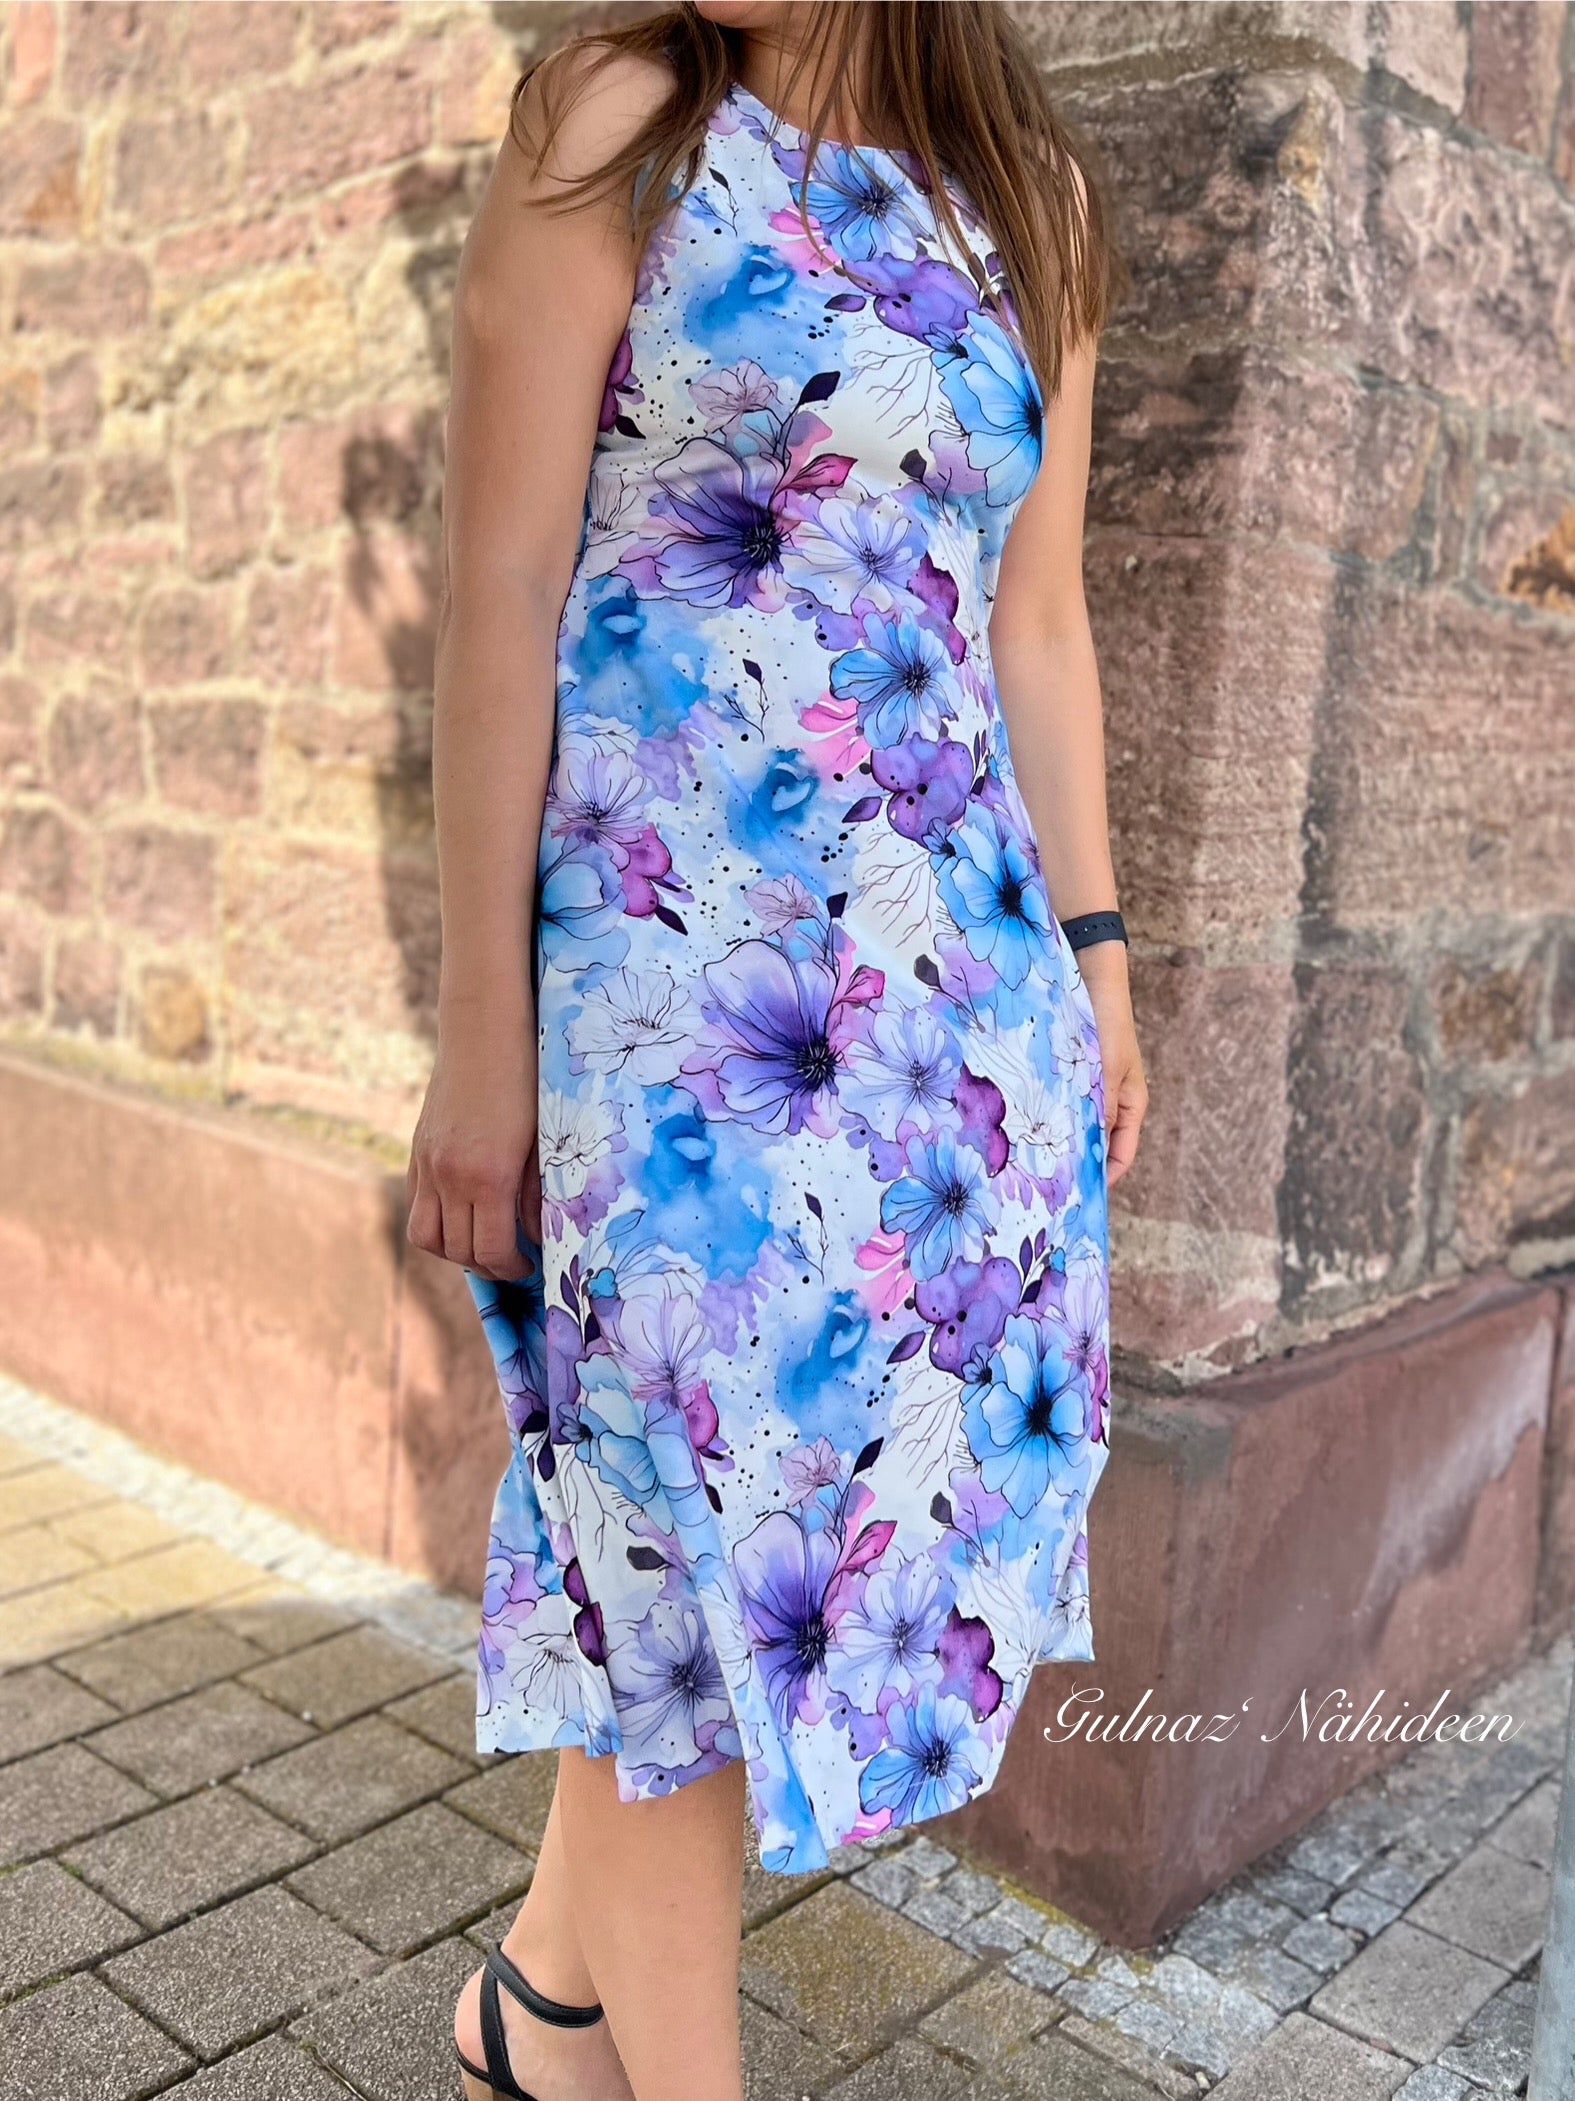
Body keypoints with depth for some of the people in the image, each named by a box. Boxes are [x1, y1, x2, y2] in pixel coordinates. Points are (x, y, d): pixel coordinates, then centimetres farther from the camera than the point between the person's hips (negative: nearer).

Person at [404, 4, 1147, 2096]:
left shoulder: (1028, 200, 14)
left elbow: (1037, 627, 15)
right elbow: (500, 594, -6)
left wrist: (1092, 952, 11)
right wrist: (482, 1031, -11)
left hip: (954, 963, 6)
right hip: (675, 942, -5)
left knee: (864, 1461, 10)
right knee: (702, 1522, 1)